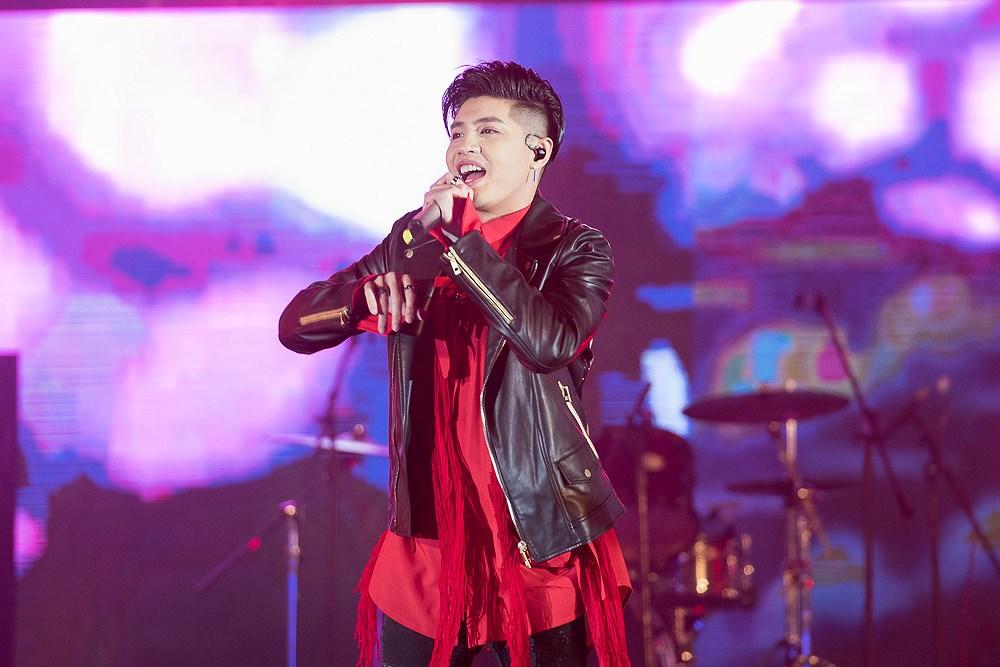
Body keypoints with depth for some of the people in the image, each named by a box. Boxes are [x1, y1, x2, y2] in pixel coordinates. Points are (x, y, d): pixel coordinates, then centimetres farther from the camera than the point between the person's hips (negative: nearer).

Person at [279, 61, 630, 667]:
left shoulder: (574, 249, -2)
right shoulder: (414, 240, 10)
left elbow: (550, 341, -22)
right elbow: (296, 326, 8)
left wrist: (459, 239, -18)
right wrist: (368, 294, -13)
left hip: (540, 546, -4)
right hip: (425, 543, 4)